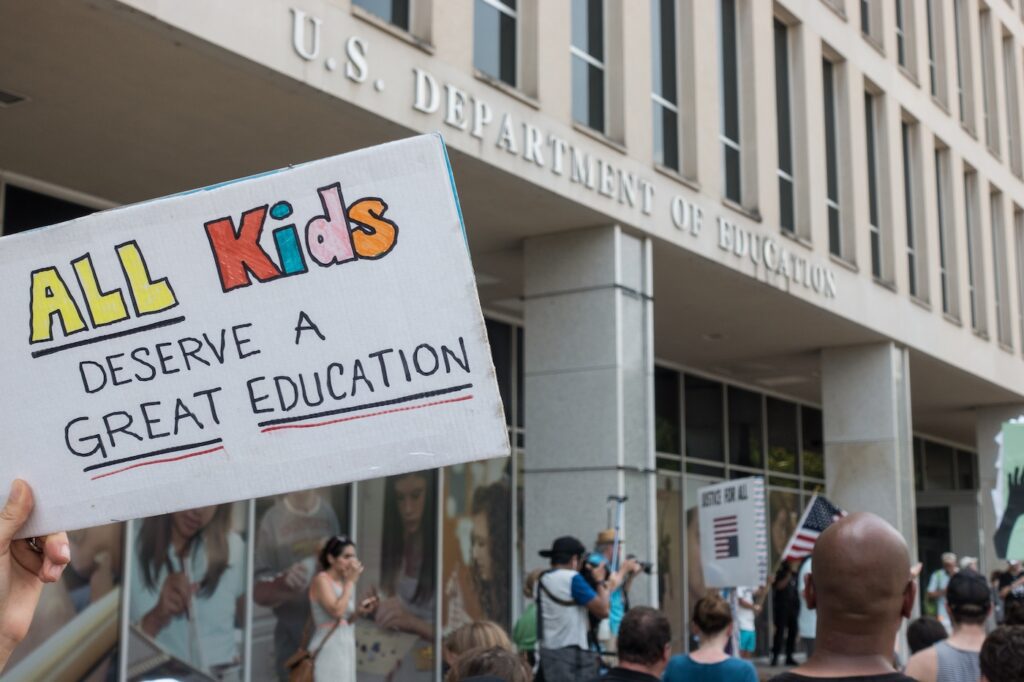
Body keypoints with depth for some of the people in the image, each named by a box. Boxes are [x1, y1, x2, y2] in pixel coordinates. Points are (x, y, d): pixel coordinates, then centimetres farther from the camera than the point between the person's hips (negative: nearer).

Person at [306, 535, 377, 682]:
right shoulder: (321, 579, -10)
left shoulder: (342, 582, 13)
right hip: (327, 650, -8)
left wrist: (359, 612, 0)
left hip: (344, 649, 8)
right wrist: (351, 581, -15)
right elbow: (337, 611, -24)